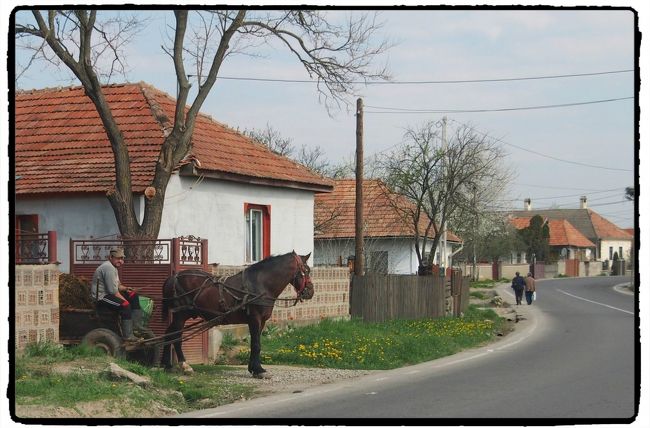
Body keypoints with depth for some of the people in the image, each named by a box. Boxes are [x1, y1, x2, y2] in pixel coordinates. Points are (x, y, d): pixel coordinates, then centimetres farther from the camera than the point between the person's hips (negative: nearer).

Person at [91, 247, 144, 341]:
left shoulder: (113, 267, 14)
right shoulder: (108, 267, -21)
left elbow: (116, 285, 23)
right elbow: (113, 291, -24)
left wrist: (125, 288, 4)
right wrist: (124, 300, -17)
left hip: (108, 294, 11)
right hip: (101, 297, -11)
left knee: (133, 295, 11)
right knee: (125, 305, -29)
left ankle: (136, 325, 8)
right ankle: (127, 335, -24)